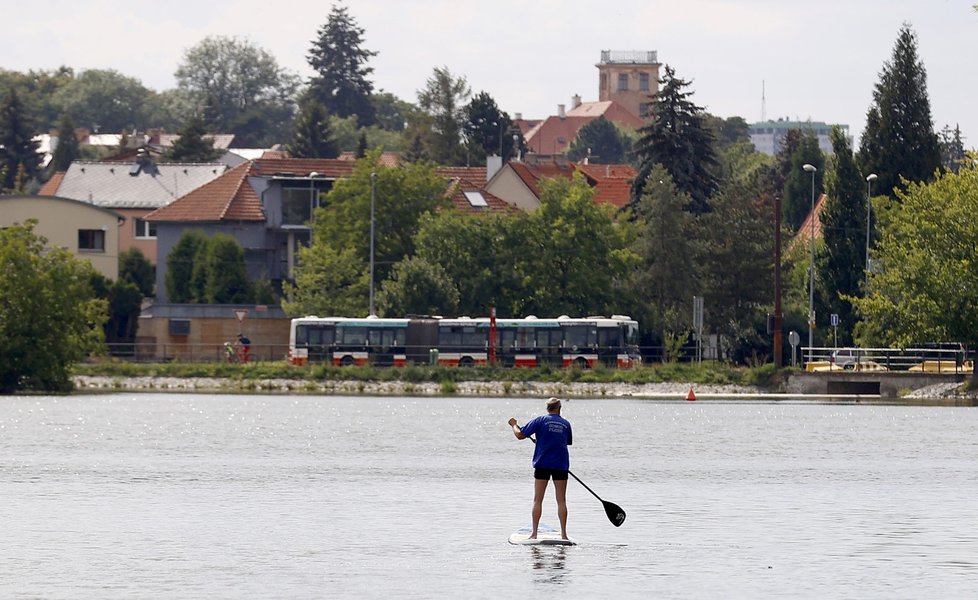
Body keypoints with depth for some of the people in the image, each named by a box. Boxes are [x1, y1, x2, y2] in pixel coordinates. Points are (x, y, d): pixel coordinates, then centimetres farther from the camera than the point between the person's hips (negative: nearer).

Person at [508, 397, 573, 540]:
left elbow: (520, 435, -2)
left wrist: (514, 425, 18)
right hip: (561, 465, 2)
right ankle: (564, 534, 0)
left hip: (542, 464, -2)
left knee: (537, 500, 4)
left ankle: (534, 533, 0)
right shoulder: (566, 424, 7)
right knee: (561, 501, 4)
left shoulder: (540, 420, -1)